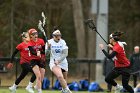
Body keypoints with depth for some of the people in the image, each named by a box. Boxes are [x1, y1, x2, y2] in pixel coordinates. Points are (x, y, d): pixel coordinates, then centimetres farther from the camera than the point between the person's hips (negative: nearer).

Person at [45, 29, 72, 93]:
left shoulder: (62, 42, -4)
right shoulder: (49, 42, -6)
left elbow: (65, 54, -10)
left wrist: (58, 61, -20)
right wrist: (48, 47, -27)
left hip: (63, 62, 3)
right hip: (53, 63, -3)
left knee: (64, 79, 15)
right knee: (60, 76, -27)